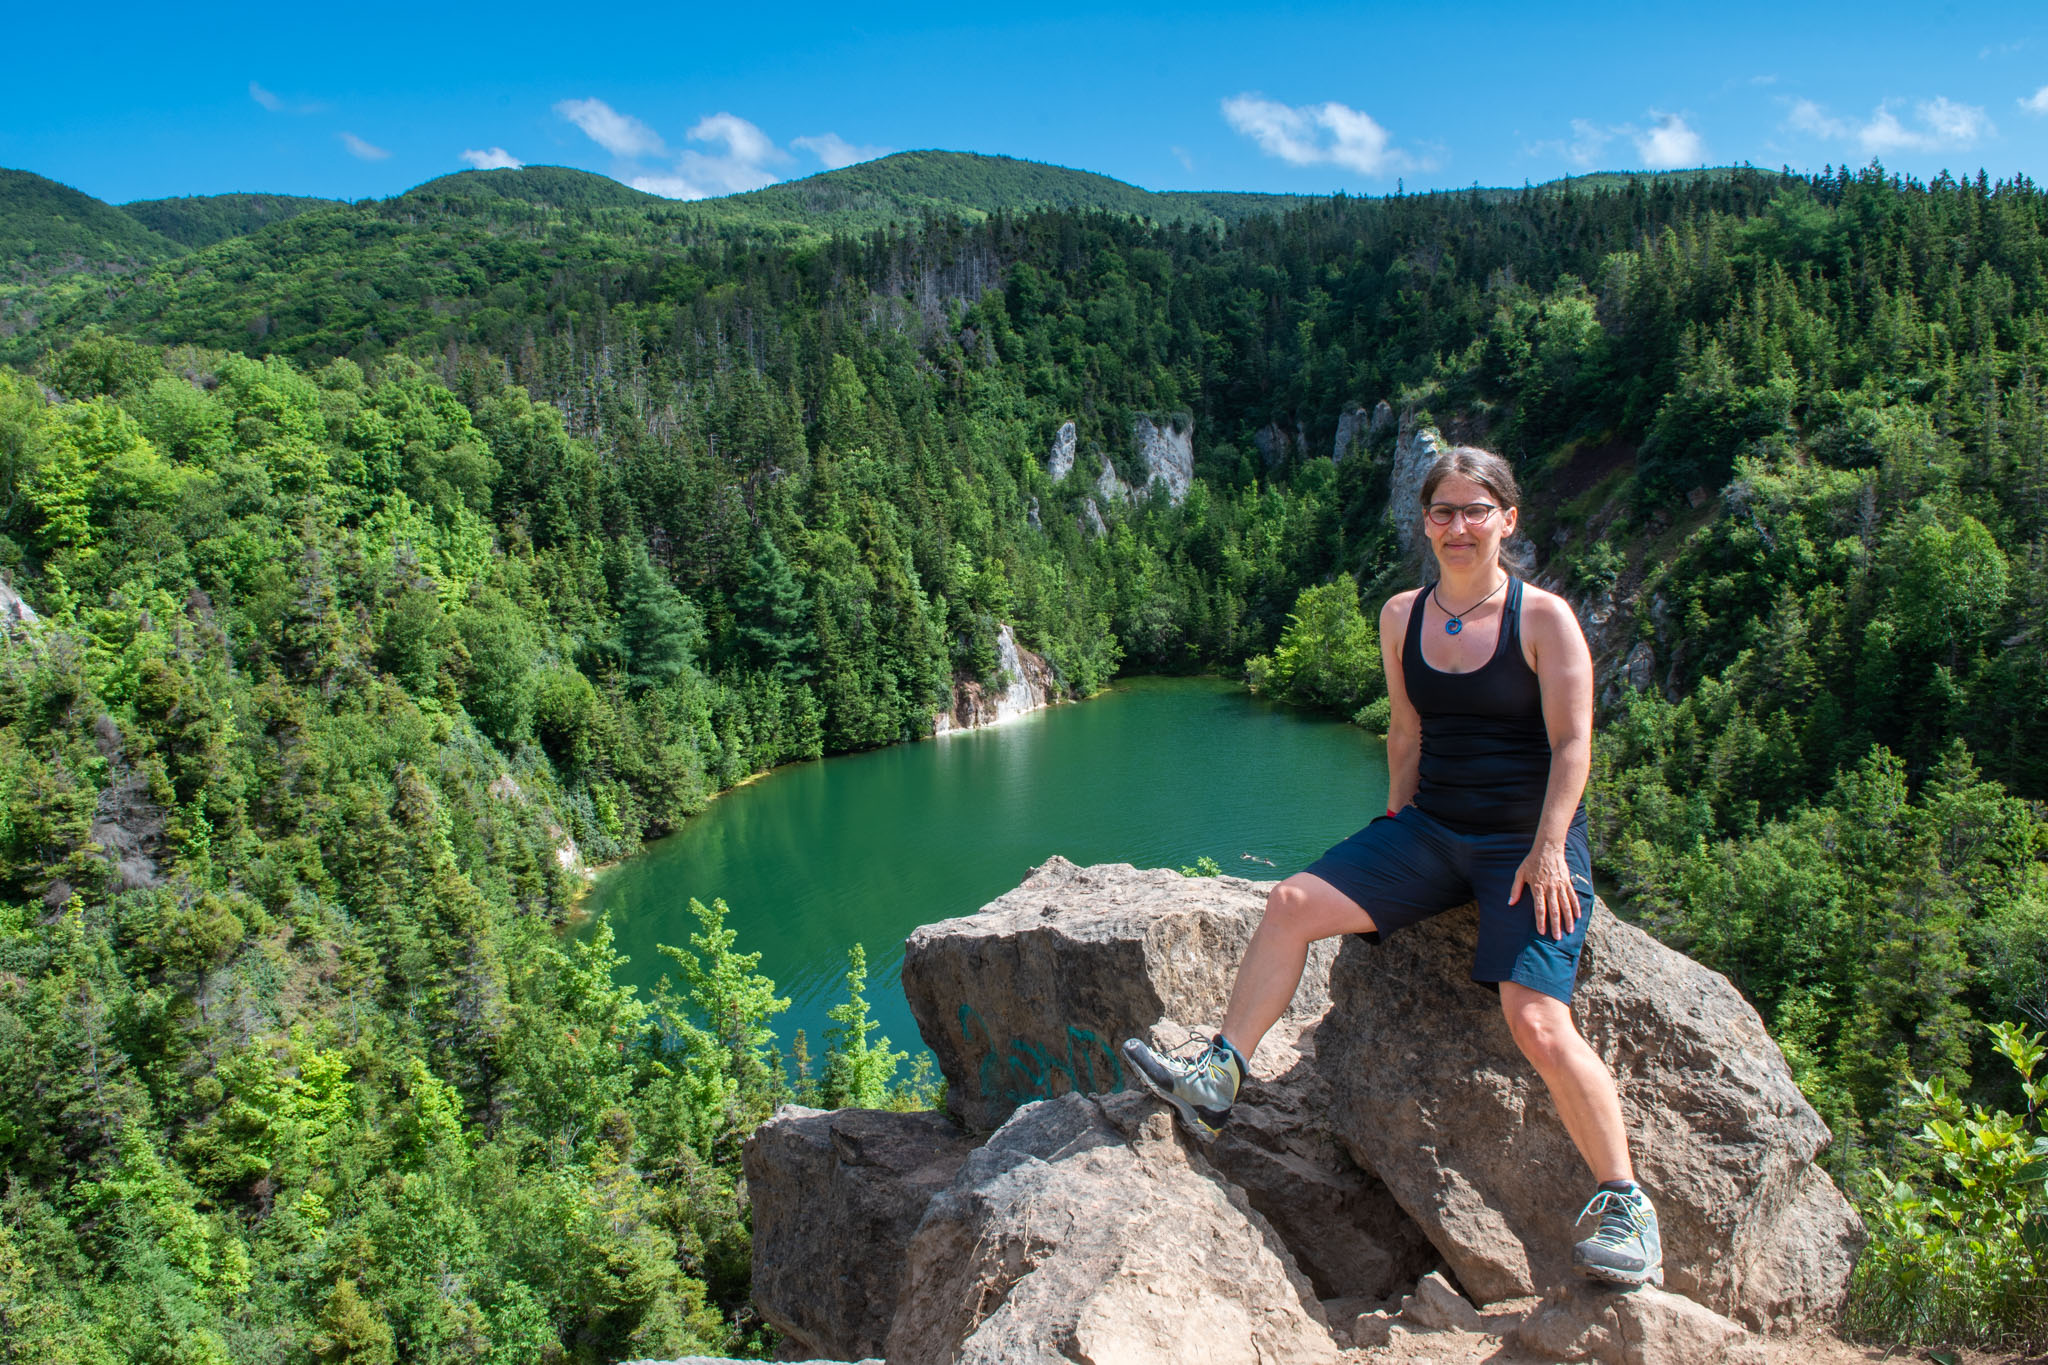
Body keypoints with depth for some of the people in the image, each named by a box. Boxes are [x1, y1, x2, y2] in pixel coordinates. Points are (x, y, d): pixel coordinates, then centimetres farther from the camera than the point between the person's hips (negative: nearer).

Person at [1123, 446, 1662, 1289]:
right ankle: (1216, 1080, -4)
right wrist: (1396, 828, 8)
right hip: (1431, 831, 5)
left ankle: (1625, 1206, -3)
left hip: (1529, 843, -5)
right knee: (1293, 904, -12)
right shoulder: (1402, 617, 7)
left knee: (1537, 1022, -20)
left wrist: (1548, 851, -17)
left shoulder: (1545, 618, -7)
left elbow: (1572, 745, -9)